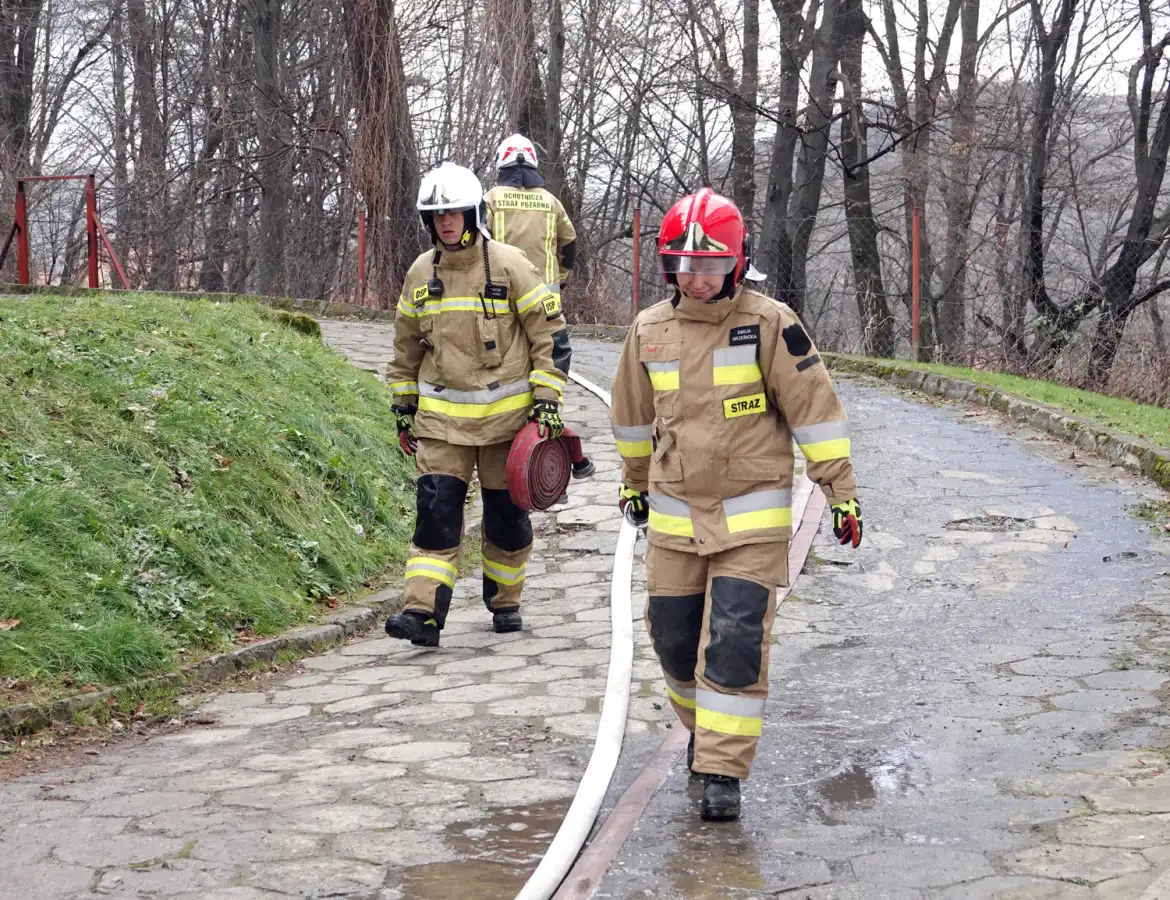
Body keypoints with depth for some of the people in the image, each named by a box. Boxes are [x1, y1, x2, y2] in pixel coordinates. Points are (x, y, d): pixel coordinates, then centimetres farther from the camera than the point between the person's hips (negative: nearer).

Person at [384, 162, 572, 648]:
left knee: (506, 513, 8)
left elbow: (551, 334, -5)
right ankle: (423, 613, -12)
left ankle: (504, 602, 27)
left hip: (505, 412, -2)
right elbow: (406, 344, 17)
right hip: (441, 414, 3)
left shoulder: (509, 266, -8)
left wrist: (546, 399, -9)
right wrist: (404, 406, 17)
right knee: (436, 510, -8)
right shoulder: (420, 273, 5)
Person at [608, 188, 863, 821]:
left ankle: (723, 771, -2)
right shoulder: (649, 330, 3)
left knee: (735, 644, -10)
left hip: (752, 516, -4)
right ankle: (705, 725, 38)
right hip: (673, 516, 4)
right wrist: (634, 479, 30)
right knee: (674, 638, 11)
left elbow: (814, 406, -7)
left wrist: (841, 489, -7)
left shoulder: (769, 324, -10)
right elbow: (633, 413, 19)